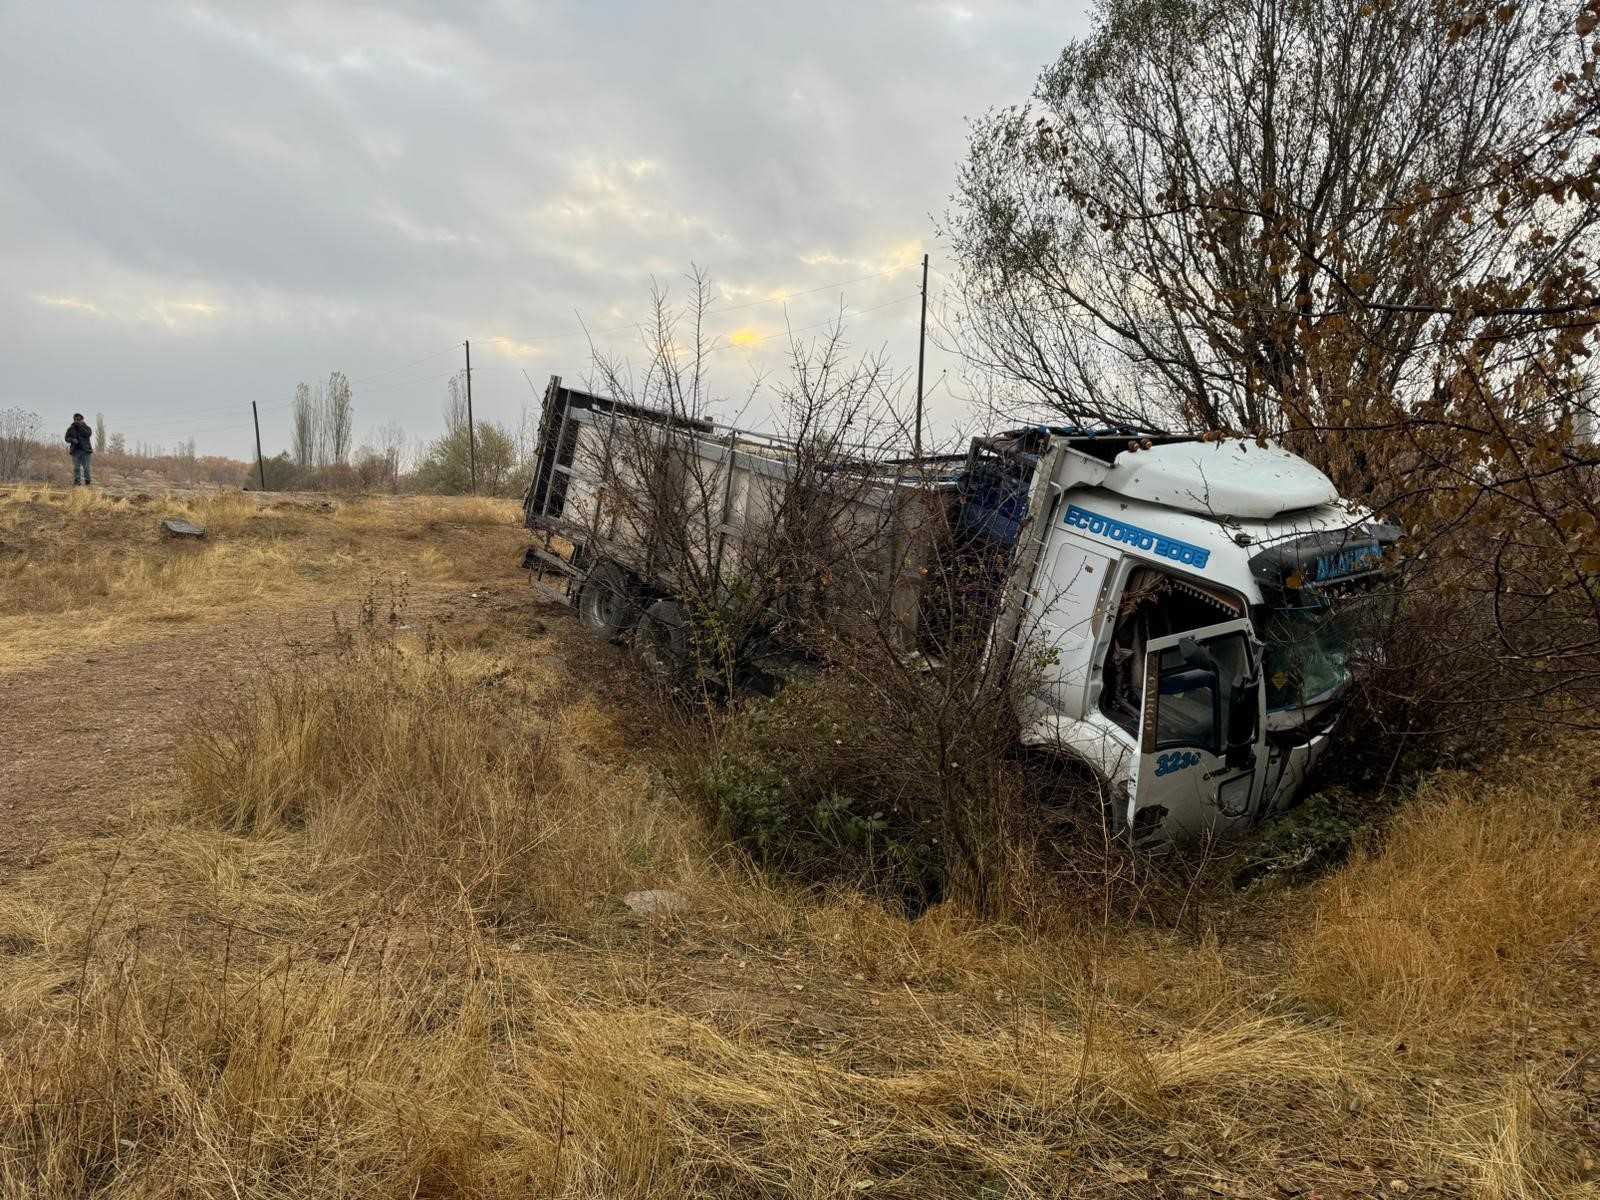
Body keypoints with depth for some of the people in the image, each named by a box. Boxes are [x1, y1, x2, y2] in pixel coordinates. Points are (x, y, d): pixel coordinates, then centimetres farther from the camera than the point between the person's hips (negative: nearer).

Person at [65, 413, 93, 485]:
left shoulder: (87, 428, 7)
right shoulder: (70, 429, 12)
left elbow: (88, 434, -13)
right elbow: (67, 438, 9)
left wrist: (80, 427, -13)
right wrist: (72, 440, -12)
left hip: (85, 450, -2)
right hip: (76, 450, 2)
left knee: (86, 467, -7)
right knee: (76, 467, -6)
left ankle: (87, 482, 0)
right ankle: (77, 482, -8)